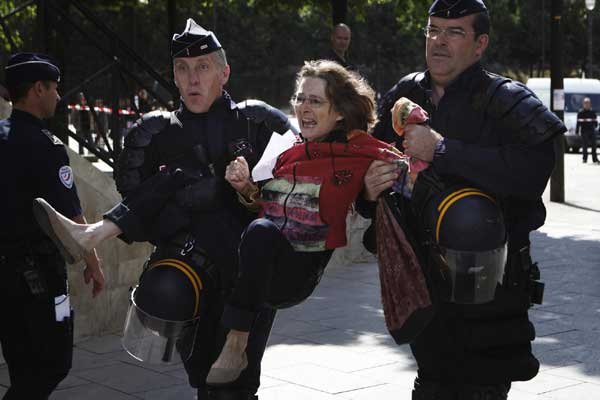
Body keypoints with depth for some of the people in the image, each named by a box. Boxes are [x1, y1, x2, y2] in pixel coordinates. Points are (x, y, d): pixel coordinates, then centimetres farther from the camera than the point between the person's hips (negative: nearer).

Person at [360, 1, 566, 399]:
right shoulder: (402, 98, 7)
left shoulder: (506, 101, -10)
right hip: (423, 282, 5)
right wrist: (369, 191, -8)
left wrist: (441, 150, -28)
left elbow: (534, 168, -30)